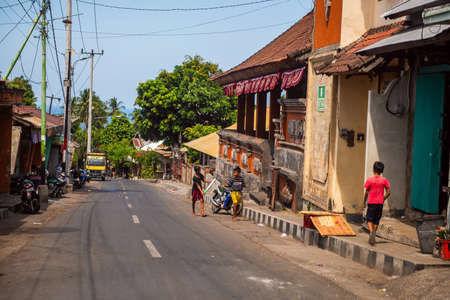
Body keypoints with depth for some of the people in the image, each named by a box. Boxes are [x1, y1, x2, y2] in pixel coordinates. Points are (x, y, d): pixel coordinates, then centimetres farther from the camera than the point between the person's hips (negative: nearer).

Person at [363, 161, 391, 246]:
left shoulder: (370, 180, -8)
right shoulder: (384, 180, -2)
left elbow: (366, 192, -3)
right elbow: (388, 192, 0)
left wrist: (364, 202, 9)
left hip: (371, 203, -2)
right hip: (380, 203, 2)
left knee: (370, 219, 4)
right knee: (376, 221, 13)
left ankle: (371, 231, -25)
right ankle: (372, 238, 12)